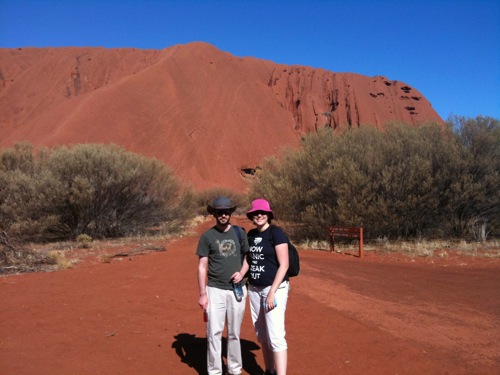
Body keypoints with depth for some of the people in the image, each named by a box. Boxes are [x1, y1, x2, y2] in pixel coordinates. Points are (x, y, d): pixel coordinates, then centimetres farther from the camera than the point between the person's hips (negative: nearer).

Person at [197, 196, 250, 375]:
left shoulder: (239, 232, 3)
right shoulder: (207, 236, -3)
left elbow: (247, 257, 13)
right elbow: (202, 267, -3)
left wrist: (242, 273, -6)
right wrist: (202, 293, -7)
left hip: (237, 290, 2)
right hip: (215, 290, -2)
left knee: (234, 333, 12)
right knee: (214, 332, -1)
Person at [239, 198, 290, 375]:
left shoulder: (276, 233, -14)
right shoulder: (251, 234, 7)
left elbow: (284, 265, -17)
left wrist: (272, 292, -21)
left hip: (275, 288, -7)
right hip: (254, 289, 7)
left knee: (275, 337, -11)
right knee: (262, 335, 16)